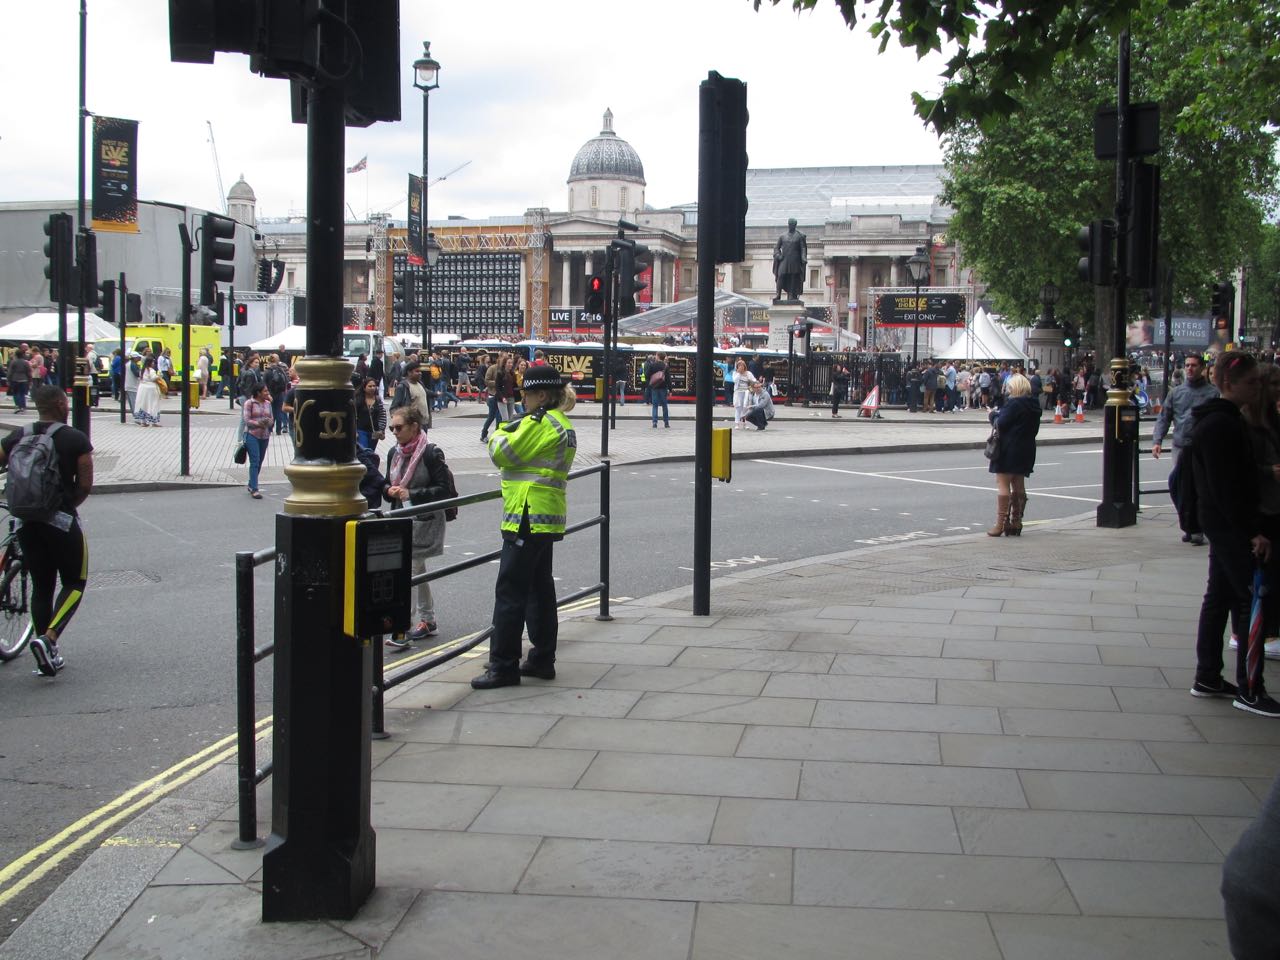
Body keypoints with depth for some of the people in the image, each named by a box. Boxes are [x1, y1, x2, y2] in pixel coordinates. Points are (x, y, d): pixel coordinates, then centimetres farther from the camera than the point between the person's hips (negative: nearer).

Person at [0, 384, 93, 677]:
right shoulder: (75, 439, -7)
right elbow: (85, 485, -8)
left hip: (26, 522, 5)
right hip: (61, 522, -5)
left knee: (41, 587, 14)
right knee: (74, 583, 9)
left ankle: (48, 656, 17)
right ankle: (47, 639, -12)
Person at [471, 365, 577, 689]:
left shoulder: (540, 423, -15)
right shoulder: (562, 425, 17)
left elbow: (502, 454, -15)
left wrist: (500, 433, 5)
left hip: (528, 517, -11)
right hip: (547, 518, 11)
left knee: (510, 590, -7)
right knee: (540, 588, 15)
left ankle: (503, 665, -5)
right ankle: (542, 659, 21)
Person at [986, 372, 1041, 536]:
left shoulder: (1013, 403, -15)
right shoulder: (1033, 406, 11)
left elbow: (1001, 424, -20)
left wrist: (994, 415, 0)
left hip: (1009, 449, -8)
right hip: (1026, 449, 8)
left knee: (1003, 484, -5)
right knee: (1019, 485, 12)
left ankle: (1001, 523, -8)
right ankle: (1016, 523, 16)